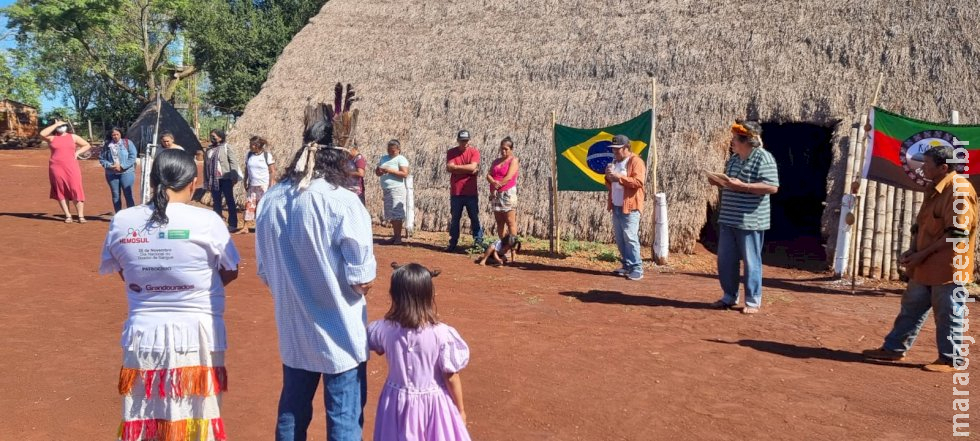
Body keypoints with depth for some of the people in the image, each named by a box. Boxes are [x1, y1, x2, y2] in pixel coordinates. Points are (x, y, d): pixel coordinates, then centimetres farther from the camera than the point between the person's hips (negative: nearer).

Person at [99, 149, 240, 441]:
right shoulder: (207, 221, -12)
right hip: (196, 335, -3)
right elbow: (230, 272, 1)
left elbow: (124, 274, 11)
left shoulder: (121, 222, -3)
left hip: (143, 334, 3)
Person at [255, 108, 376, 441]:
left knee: (292, 412, 20)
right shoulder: (343, 202, -20)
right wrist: (364, 280, 4)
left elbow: (264, 271, 7)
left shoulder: (270, 201, -3)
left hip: (293, 331, 6)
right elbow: (362, 279, -18)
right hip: (340, 333, -5)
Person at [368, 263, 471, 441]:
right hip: (432, 402, -2)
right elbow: (451, 377, -13)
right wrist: (460, 409, 1)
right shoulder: (441, 333, -23)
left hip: (397, 400, 3)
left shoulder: (383, 329, -15)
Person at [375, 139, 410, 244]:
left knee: (396, 214, -10)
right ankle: (395, 235, 13)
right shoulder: (384, 158, 18)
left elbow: (405, 174, -14)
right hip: (386, 190, 7)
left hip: (397, 189, -7)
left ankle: (398, 237, -7)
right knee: (390, 215, 6)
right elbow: (377, 172, 20)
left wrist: (390, 171, -18)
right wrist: (379, 171, -4)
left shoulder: (401, 159, -3)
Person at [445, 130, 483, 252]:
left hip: (471, 192, -2)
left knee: (475, 218, 4)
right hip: (455, 192, 2)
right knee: (454, 219, 9)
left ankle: (478, 242, 11)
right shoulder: (451, 152, 3)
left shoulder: (474, 152, -1)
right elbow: (449, 168, -11)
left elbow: (472, 167, -15)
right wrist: (467, 169, -12)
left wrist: (456, 167, -9)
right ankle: (453, 244, 17)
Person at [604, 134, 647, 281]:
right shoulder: (615, 162, 19)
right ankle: (627, 266, 17)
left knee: (630, 238, -11)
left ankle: (637, 269, -7)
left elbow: (638, 182, -20)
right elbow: (610, 185, 22)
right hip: (616, 207, 8)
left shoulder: (636, 162, -7)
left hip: (630, 207, -8)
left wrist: (618, 176, -22)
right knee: (619, 239, 9)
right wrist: (608, 177, 0)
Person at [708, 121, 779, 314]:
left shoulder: (763, 158, -12)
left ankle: (753, 301, 14)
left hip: (750, 221, -8)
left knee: (751, 262, 3)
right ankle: (729, 297, 25)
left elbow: (772, 187, -20)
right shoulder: (734, 158, 13)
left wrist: (742, 186, -24)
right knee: (725, 260, 11)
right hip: (728, 219, 8)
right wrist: (720, 183, 3)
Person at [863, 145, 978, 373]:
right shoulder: (934, 190, 14)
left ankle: (951, 360, 14)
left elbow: (957, 234, -21)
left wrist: (923, 254, -17)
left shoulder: (960, 191, -17)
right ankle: (894, 348, 23)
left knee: (948, 315, 2)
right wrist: (912, 251, 4)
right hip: (926, 267, 9)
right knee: (911, 308, 14)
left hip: (948, 268, -9)